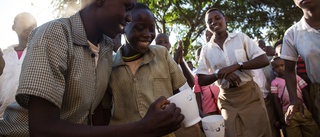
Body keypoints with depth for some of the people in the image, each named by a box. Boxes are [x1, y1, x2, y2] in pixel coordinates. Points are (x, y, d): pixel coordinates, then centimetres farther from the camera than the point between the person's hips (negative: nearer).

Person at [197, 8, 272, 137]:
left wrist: (236, 66, -20)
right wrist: (219, 73, -19)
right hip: (227, 100, 1)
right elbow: (201, 81, 0)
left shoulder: (240, 37, 0)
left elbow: (264, 60, -6)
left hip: (249, 93, -1)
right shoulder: (206, 49, 2)